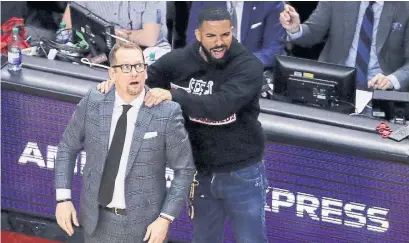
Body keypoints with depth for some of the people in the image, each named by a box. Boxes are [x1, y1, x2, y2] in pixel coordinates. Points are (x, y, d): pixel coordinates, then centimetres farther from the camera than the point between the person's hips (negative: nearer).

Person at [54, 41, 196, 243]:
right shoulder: (92, 103, -6)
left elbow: (184, 170, -8)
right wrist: (63, 198, -3)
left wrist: (166, 218, -14)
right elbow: (67, 147, 6)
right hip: (96, 218, 3)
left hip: (141, 224, -3)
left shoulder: (167, 112, -14)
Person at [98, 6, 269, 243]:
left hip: (242, 175, -4)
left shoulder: (249, 66, -19)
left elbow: (222, 105, -33)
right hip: (202, 172, 4)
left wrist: (173, 95, -39)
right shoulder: (180, 61, -6)